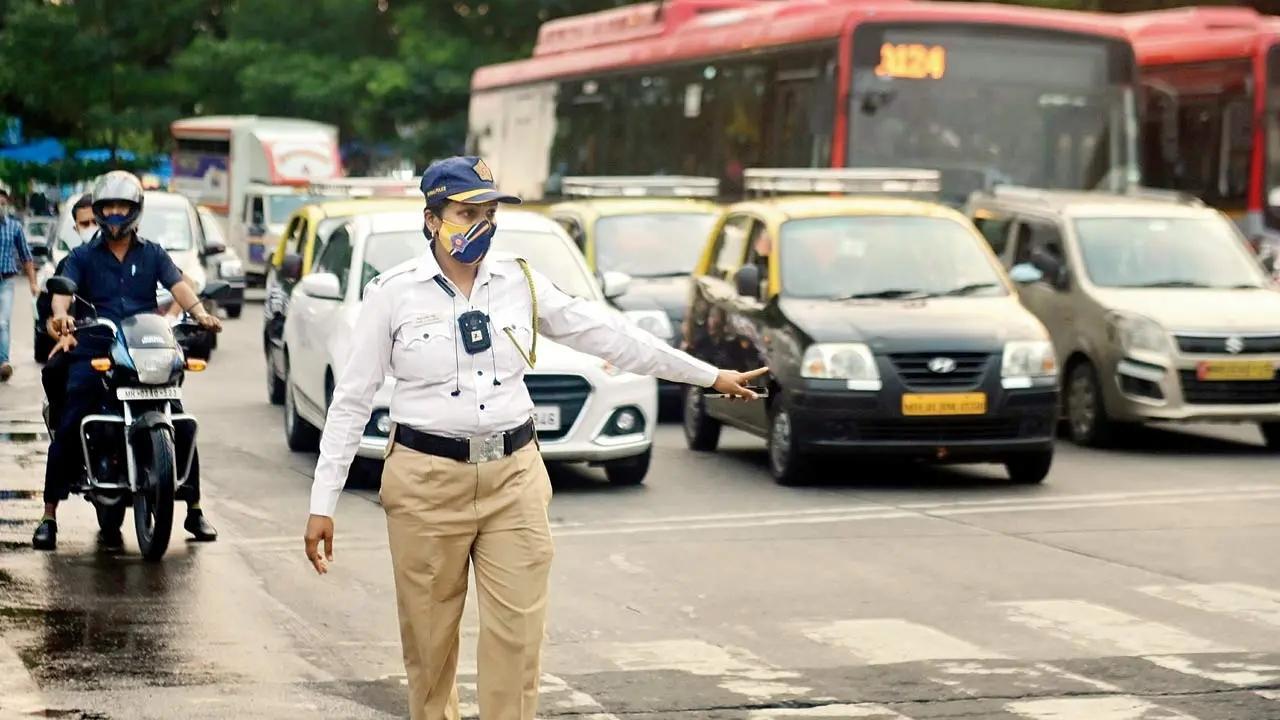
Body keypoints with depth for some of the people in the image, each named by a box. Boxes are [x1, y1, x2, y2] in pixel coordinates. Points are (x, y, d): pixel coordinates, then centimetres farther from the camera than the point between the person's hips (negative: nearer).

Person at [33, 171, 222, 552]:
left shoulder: (153, 255, 15)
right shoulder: (83, 256, 12)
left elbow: (177, 284, -1)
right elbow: (64, 288, -6)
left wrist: (199, 312, -22)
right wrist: (61, 315, -30)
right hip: (94, 353, -1)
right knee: (68, 430, -11)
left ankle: (194, 510, 6)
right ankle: (49, 516, -5)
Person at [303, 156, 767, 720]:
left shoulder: (521, 283, 5)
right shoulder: (393, 293, -5)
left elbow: (607, 334, 11)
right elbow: (352, 400, -2)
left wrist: (710, 375, 13)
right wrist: (323, 504, -6)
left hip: (514, 480, 3)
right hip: (427, 483, -3)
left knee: (517, 637, 0)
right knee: (429, 641, 5)